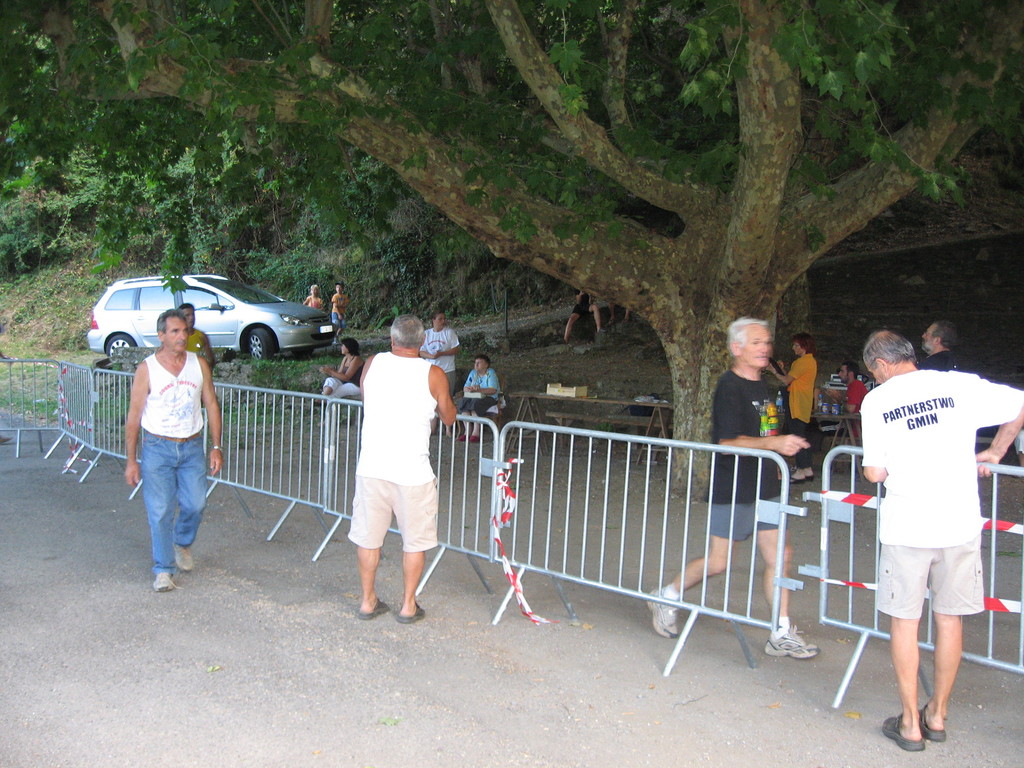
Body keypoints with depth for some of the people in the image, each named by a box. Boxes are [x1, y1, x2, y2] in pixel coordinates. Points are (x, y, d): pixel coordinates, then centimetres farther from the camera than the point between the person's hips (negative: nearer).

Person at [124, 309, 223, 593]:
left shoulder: (199, 364, 1)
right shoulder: (146, 369, -7)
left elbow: (211, 404, 7)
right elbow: (133, 417, -3)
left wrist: (216, 447, 3)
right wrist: (131, 461, -4)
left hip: (192, 446, 3)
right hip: (157, 447, -2)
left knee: (195, 504, 1)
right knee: (160, 511, -1)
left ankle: (182, 543, 33)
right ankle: (163, 570, 13)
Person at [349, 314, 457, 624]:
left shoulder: (372, 364, 1)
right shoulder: (433, 374, -6)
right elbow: (449, 417, 6)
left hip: (372, 467, 3)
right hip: (412, 471, -2)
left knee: (368, 537, 15)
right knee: (415, 541, 13)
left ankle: (368, 601, 26)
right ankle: (408, 605, 20)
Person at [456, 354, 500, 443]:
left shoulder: (491, 373, -4)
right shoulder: (473, 373, 15)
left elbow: (493, 390, -17)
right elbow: (465, 388, 8)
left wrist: (479, 390, -28)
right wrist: (469, 389, -17)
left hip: (489, 398, -5)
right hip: (473, 397, 5)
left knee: (476, 403, -35)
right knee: (463, 402, -25)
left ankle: (476, 432, -32)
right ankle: (468, 431, -26)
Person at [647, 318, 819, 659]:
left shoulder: (760, 384, 13)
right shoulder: (729, 387, -14)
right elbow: (726, 442, -22)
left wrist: (783, 445, 16)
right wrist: (773, 443, -30)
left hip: (764, 487, 8)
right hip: (732, 490, -8)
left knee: (779, 557, 4)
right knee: (717, 562, 0)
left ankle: (782, 634, 12)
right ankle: (667, 598, 21)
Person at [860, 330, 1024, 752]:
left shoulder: (876, 401, -4)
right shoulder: (959, 385, 0)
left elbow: (874, 473, -6)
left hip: (907, 528, -2)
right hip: (960, 524, 3)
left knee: (904, 621, 10)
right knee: (949, 618, 15)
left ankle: (910, 723, 17)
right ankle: (937, 715, 28)